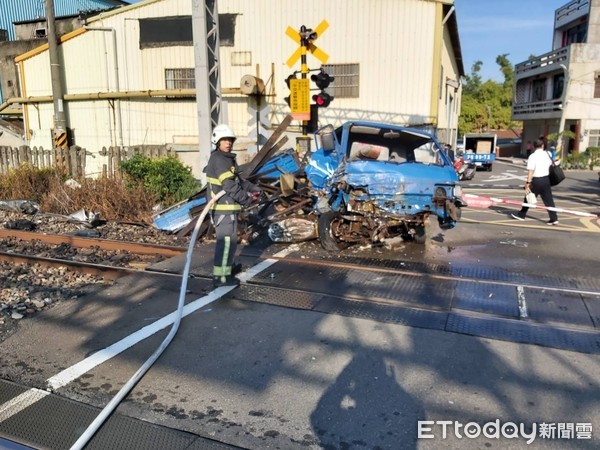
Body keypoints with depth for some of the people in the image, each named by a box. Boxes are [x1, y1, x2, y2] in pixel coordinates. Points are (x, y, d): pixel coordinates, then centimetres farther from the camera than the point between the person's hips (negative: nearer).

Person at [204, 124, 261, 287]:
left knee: (228, 238, 22)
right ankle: (221, 276, -5)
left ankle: (227, 266, 38)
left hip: (226, 206, 11)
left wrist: (253, 189, 6)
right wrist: (247, 200, -15)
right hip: (223, 207, -11)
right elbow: (230, 185, -22)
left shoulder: (227, 158, 17)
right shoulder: (218, 160, -16)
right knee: (227, 240, -9)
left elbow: (238, 179, 21)